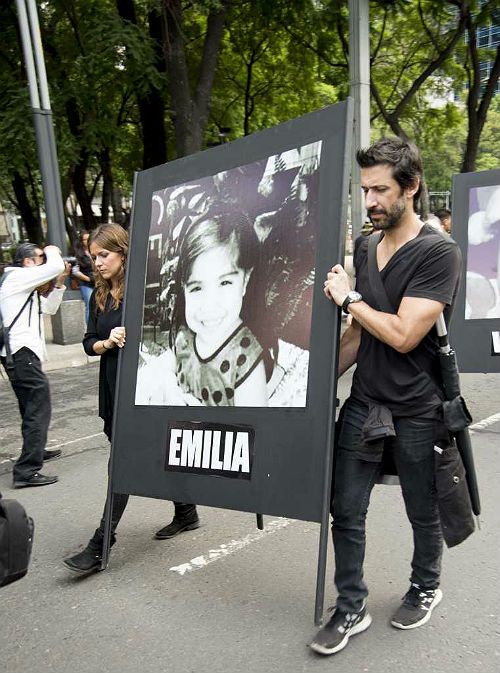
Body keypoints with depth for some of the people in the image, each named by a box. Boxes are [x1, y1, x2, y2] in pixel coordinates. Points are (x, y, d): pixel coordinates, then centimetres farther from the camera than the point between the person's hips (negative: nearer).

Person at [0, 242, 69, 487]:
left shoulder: (26, 286, 22)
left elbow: (49, 308, 26)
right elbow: (56, 266, -18)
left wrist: (58, 283, 15)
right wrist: (52, 251, 3)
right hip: (21, 351, -11)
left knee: (31, 405, 24)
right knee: (39, 407, -12)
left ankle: (35, 450, 42)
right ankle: (27, 470, -14)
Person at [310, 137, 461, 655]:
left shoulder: (438, 252, -14)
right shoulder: (363, 249, 7)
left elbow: (403, 335, -22)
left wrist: (349, 299, -13)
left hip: (415, 412, -5)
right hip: (363, 403, 5)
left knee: (423, 513, 16)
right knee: (346, 511, 7)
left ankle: (425, 588, 41)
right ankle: (351, 608, 23)